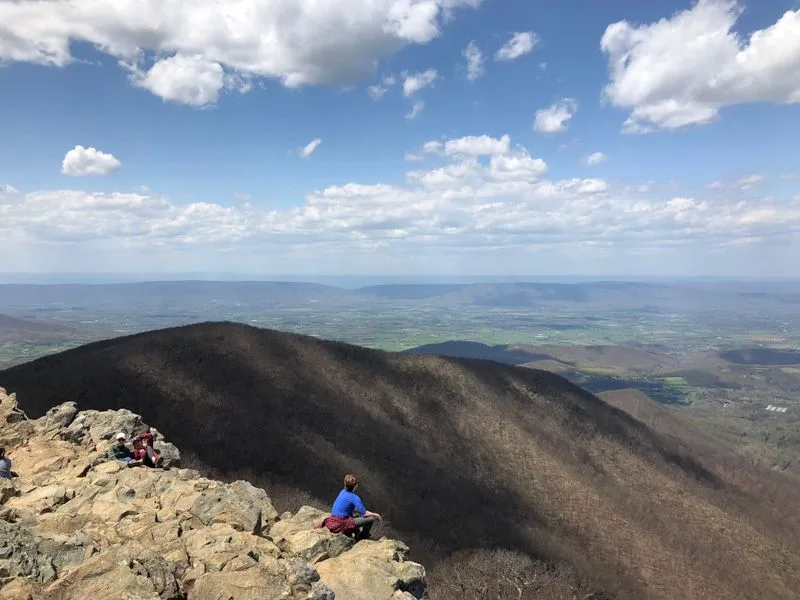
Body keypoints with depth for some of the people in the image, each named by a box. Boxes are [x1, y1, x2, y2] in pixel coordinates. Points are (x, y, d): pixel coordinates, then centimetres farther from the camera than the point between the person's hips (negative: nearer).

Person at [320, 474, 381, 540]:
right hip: (341, 525, -9)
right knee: (371, 519, -6)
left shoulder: (343, 492, 8)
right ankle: (362, 538, 14)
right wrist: (375, 515, 2)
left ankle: (357, 534, 27)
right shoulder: (354, 497, -16)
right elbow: (364, 513, -15)